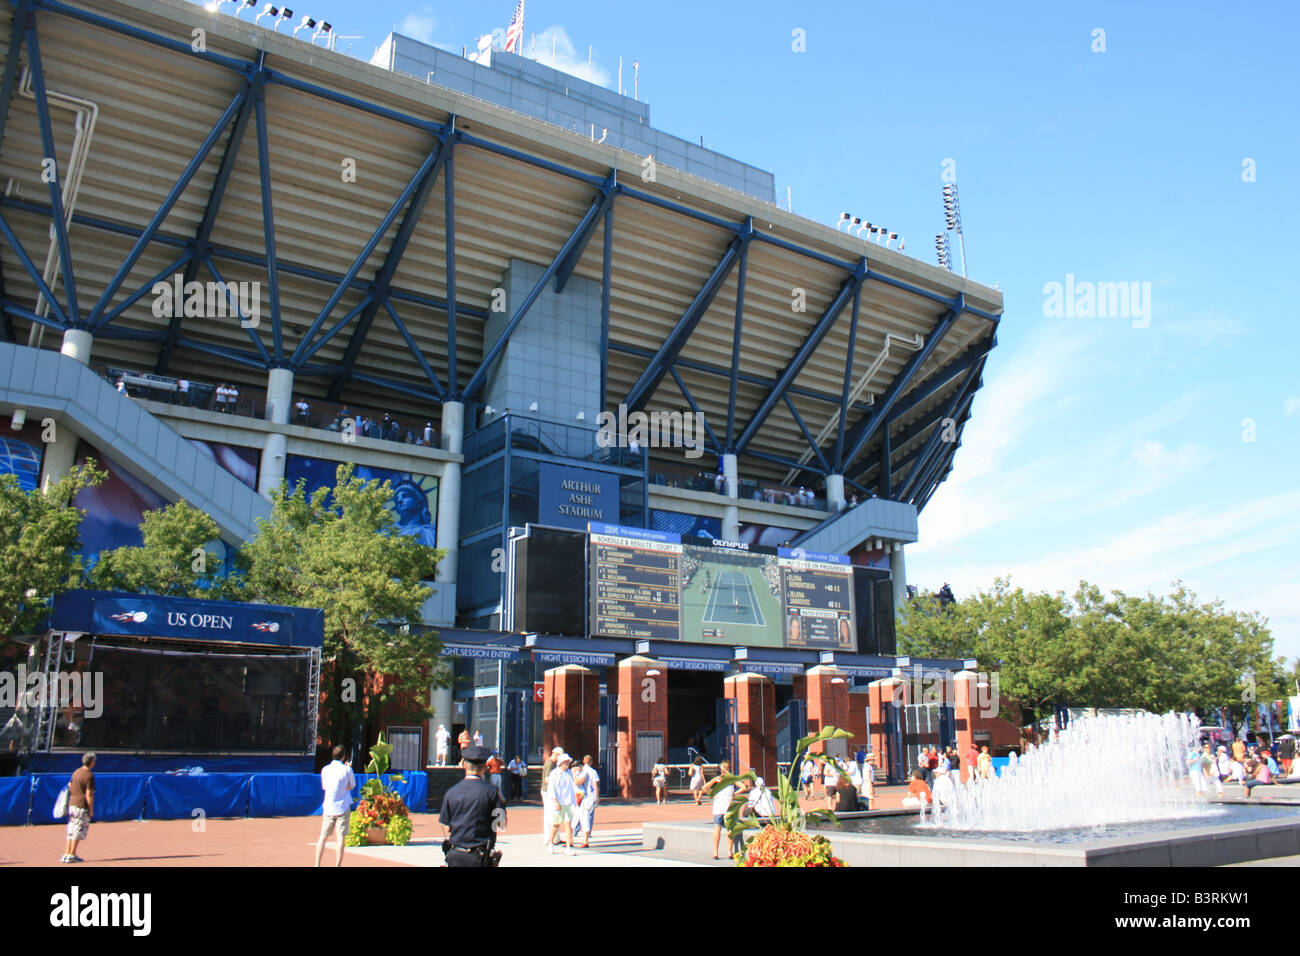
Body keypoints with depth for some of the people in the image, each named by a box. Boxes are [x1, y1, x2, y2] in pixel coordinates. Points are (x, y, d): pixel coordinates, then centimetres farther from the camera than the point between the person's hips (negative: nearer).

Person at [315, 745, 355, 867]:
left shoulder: (325, 769, 2)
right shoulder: (346, 770, -7)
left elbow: (324, 786, 13)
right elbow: (352, 786, 5)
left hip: (328, 807, 3)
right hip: (343, 807, -3)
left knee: (323, 837, 11)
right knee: (341, 838, 0)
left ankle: (317, 864, 11)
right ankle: (338, 865, -2)